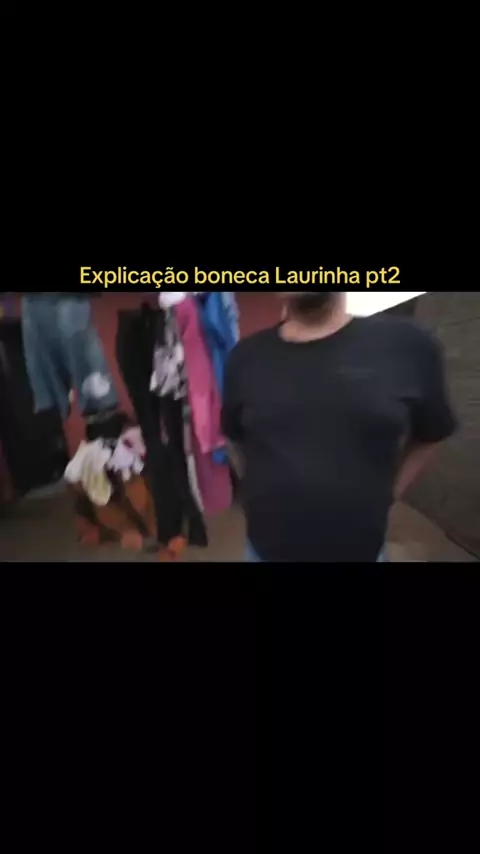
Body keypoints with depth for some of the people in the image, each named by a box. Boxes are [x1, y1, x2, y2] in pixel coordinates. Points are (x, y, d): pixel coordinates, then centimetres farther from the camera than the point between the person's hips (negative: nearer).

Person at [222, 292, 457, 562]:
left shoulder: (407, 343, -11)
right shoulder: (247, 357, -6)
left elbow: (430, 436, 3)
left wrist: (384, 496, 1)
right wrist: (266, 488, 3)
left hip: (360, 549, -1)